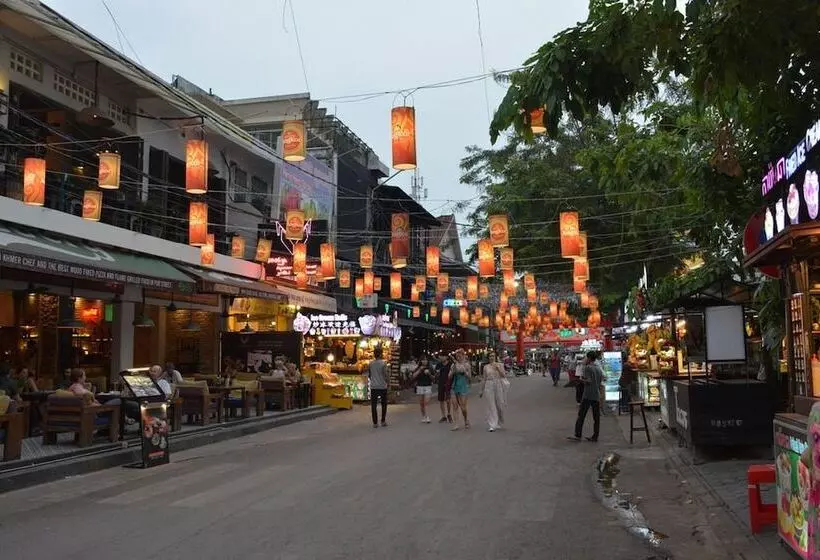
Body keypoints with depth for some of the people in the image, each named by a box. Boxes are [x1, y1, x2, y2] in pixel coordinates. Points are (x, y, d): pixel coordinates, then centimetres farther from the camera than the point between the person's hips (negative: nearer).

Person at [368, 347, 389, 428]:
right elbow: (386, 374, -10)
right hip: (382, 386, -2)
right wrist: (387, 382, 6)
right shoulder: (383, 363, -9)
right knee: (384, 404, 12)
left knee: (373, 405, 5)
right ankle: (383, 421, 12)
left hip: (373, 387, 2)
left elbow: (368, 375, 9)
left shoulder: (370, 363, 1)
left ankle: (375, 423, 3)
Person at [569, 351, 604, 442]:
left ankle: (578, 435, -6)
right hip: (597, 396, 6)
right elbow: (601, 381, 14)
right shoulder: (600, 368, 11)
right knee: (596, 417, 6)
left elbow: (589, 381, -17)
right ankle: (595, 437, 8)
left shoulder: (588, 367, -9)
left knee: (581, 415, -3)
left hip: (588, 395, -6)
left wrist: (582, 380, 1)